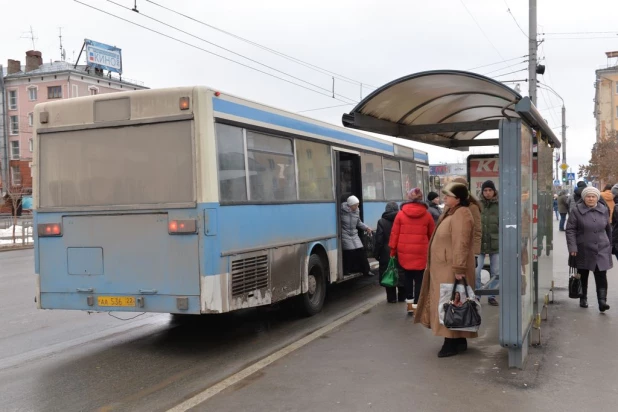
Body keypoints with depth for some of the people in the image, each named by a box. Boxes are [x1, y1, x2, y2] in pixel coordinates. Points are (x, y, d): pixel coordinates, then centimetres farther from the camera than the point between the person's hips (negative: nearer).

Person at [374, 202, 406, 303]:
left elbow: (379, 241, -7)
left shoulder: (382, 222, -7)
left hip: (387, 253, -2)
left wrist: (376, 253, 0)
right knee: (401, 274, 11)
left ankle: (391, 297, 6)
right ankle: (402, 296, 18)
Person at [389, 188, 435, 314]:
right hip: (421, 252, -1)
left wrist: (393, 250, 8)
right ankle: (416, 306, 3)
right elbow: (432, 235, 7)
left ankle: (409, 303, 22)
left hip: (404, 251, 1)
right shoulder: (427, 215, 1)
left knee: (408, 277, 16)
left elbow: (394, 233, 0)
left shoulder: (401, 214, 0)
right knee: (419, 279, 4)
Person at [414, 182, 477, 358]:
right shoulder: (452, 212, 16)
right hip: (444, 267, 10)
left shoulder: (461, 214, -18)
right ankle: (458, 340, 23)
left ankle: (453, 342, 3)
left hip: (452, 268, -10)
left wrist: (459, 269, -28)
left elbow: (461, 244, -25)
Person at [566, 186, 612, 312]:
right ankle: (583, 298, 28)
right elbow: (570, 230, -7)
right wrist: (572, 247, -15)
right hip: (584, 250, -1)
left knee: (601, 276, -8)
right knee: (583, 276, 12)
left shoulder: (603, 210, 5)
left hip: (602, 250, 2)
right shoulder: (576, 211, -6)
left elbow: (608, 228, 17)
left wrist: (609, 244, 20)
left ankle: (602, 301, -11)